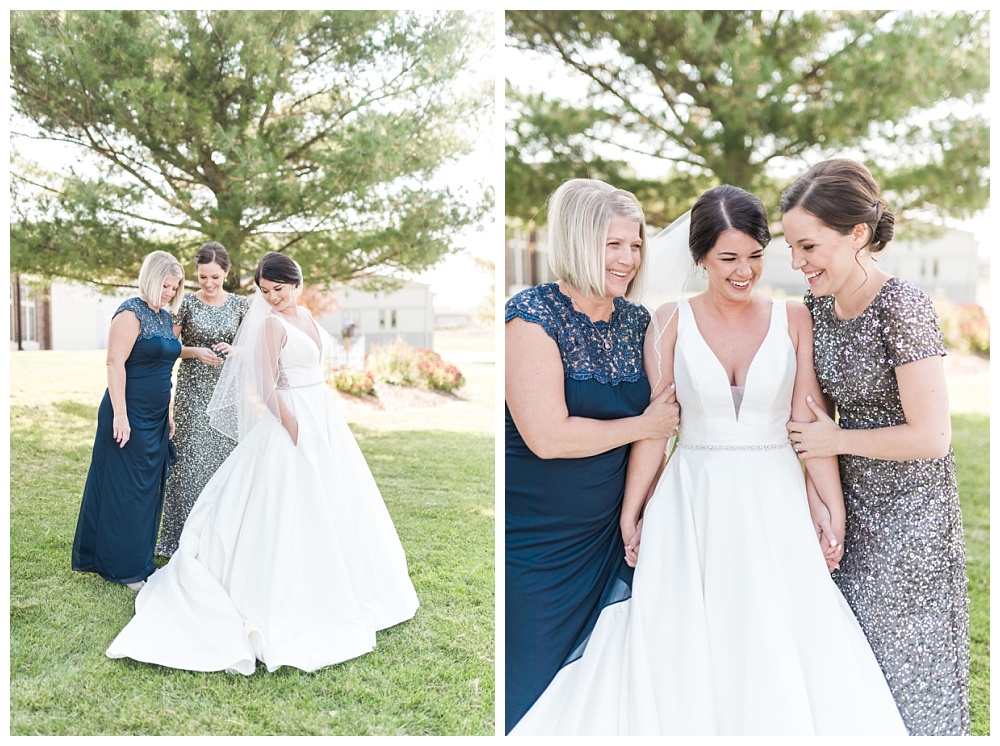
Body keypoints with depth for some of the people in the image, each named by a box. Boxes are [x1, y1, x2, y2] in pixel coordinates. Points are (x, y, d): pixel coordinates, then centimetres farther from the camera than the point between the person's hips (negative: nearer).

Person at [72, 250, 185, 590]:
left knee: (149, 488, 14)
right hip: (130, 417, -8)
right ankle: (126, 568, 10)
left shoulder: (165, 317, 13)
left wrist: (168, 412, 18)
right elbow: (115, 364, -18)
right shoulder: (131, 313, -13)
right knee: (127, 489, 0)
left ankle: (140, 558, 26)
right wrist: (120, 416, -22)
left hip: (155, 418, 8)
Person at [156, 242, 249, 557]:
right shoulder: (186, 303, 0)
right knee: (192, 459, -2)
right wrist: (196, 352, -14)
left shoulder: (240, 304, 5)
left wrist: (233, 350, -9)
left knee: (225, 457, 3)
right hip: (193, 392, -2)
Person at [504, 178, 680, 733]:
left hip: (607, 536, 6)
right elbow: (547, 436, -23)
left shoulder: (636, 321, 5)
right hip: (535, 541, -6)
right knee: (532, 688, 8)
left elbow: (662, 411, 17)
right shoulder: (533, 314, -15)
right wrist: (646, 425, -11)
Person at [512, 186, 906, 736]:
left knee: (782, 645, 2)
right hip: (692, 504, 0)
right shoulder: (672, 322, -1)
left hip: (775, 503, 1)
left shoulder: (793, 318, 1)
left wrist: (832, 510, -5)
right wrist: (631, 515, 2)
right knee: (682, 651, 6)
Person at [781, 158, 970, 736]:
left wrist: (836, 440, -14)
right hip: (852, 509, 7)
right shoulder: (819, 304, 1)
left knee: (907, 671, 8)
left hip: (908, 516, -7)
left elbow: (931, 437, -23)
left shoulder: (902, 307, -21)